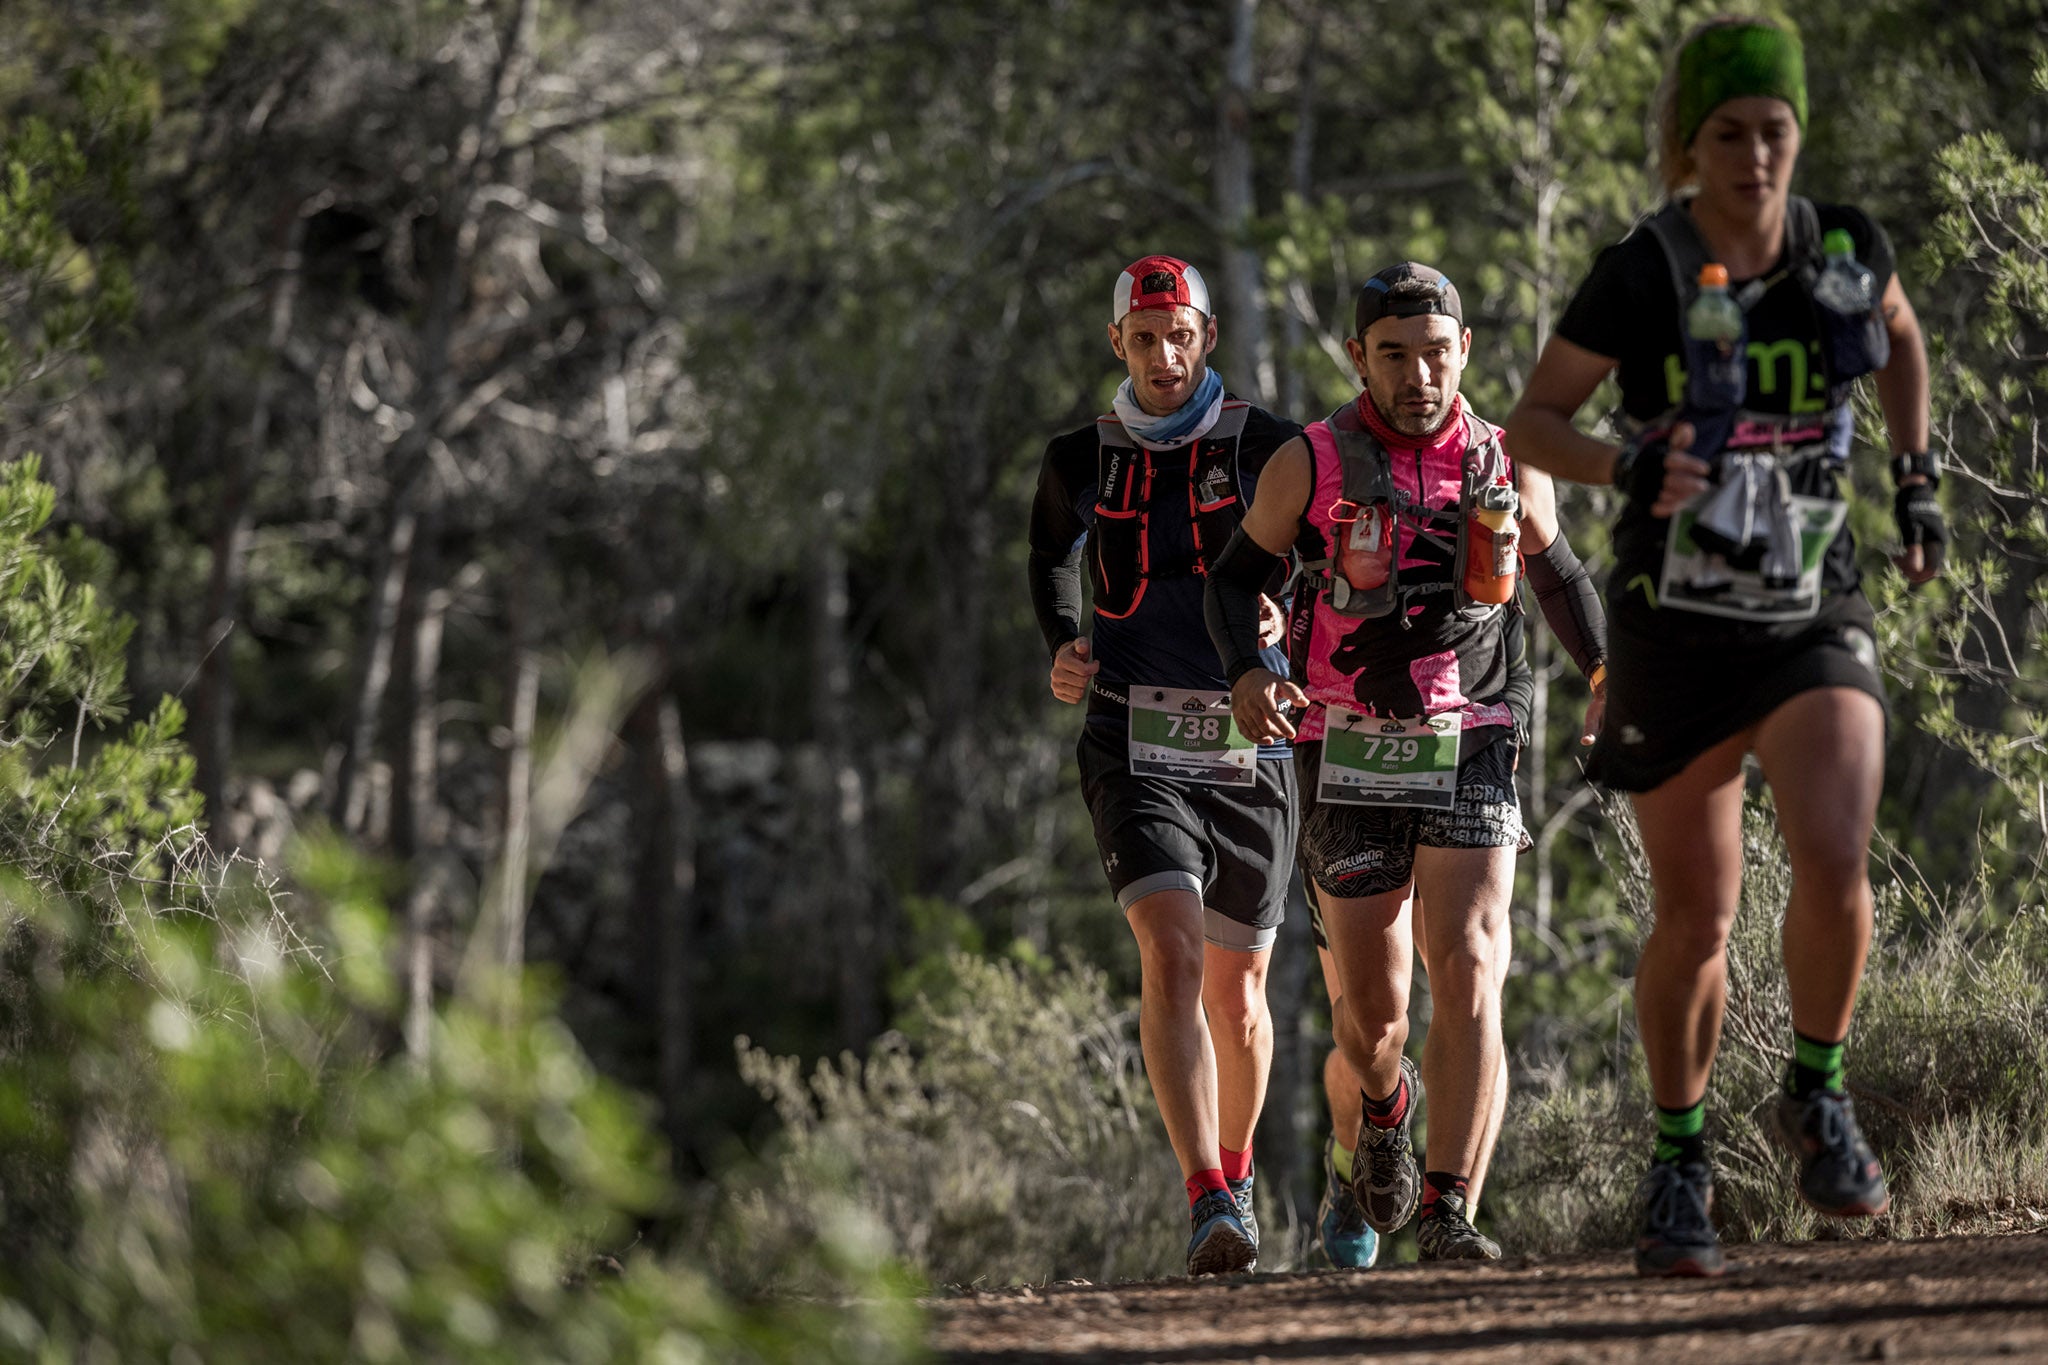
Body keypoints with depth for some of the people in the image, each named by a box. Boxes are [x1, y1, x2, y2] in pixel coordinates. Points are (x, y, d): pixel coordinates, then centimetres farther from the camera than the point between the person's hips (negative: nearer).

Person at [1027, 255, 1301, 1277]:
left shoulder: (1264, 446, 1)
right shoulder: (1082, 462, 8)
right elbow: (1049, 558, 27)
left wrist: (1281, 612, -18)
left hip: (1247, 742, 1)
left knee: (1237, 987, 11)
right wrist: (1063, 648, 8)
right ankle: (1209, 1206, -28)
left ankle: (1234, 1173, 37)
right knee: (1172, 954, -20)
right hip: (1133, 743, 0)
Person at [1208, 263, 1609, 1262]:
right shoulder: (1311, 465, -4)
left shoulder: (1507, 469, 3)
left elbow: (1556, 572, 21)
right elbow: (1236, 578, 6)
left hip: (1469, 753, 1)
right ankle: (1385, 1102, 43)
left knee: (1469, 974, -18)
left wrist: (1606, 671, 8)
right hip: (1349, 759, -1)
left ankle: (1450, 1214, -19)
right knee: (1374, 1007, 6)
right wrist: (1246, 676, -13)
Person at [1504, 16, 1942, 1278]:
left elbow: (1899, 333, 20)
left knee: (1835, 863, -21)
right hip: (1678, 623, -2)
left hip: (1816, 618, 2)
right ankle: (1680, 1161, 27)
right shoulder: (1641, 276, -13)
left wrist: (1919, 479, 12)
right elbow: (1530, 425, -9)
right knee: (1696, 917, 5)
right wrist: (1624, 467, -28)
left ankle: (1817, 1097, 5)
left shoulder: (1847, 247, -3)